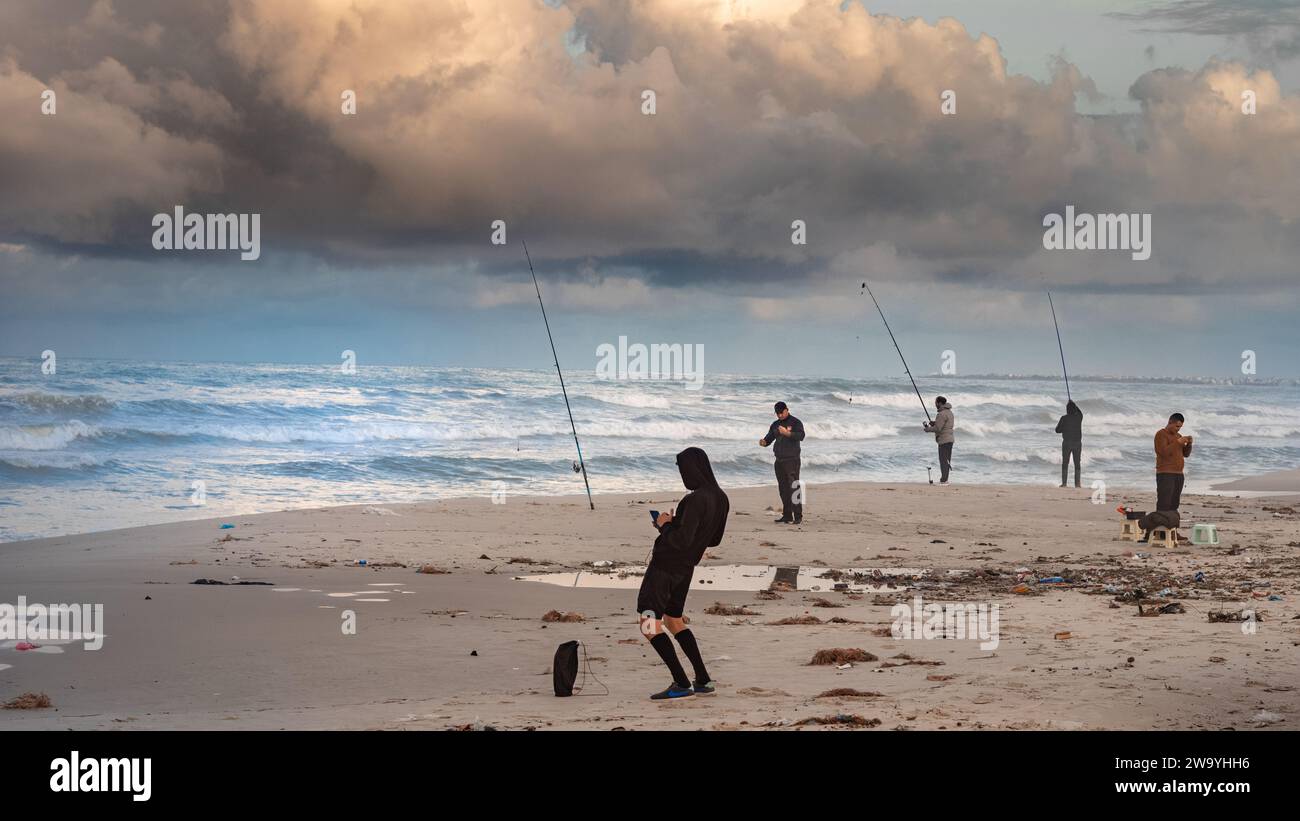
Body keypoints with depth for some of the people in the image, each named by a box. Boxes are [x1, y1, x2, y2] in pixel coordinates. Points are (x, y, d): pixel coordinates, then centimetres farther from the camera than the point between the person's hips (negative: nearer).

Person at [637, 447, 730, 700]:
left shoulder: (696, 500, -24)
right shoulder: (721, 500, 4)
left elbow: (682, 540, -28)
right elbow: (714, 540, 14)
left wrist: (665, 525, -9)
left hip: (665, 566, -9)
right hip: (685, 570, 9)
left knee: (650, 626, -3)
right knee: (674, 620, 23)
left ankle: (681, 684, -7)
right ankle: (703, 680, 21)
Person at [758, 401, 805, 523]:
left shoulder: (795, 422, -2)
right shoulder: (775, 425, 17)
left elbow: (801, 436, -17)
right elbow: (769, 438, 18)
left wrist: (787, 433, -30)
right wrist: (764, 442, -5)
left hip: (792, 459, -7)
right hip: (779, 460, 7)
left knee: (794, 487, -12)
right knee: (783, 488, 7)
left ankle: (798, 516, -15)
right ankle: (787, 516, 12)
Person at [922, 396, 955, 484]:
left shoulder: (942, 414, -17)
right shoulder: (949, 412, 14)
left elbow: (937, 429, -21)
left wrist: (927, 428, -4)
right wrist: (934, 423, 10)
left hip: (944, 440, -10)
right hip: (949, 438, 10)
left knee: (943, 460, -7)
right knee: (946, 460, 12)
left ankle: (944, 480, -8)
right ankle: (944, 479, 16)